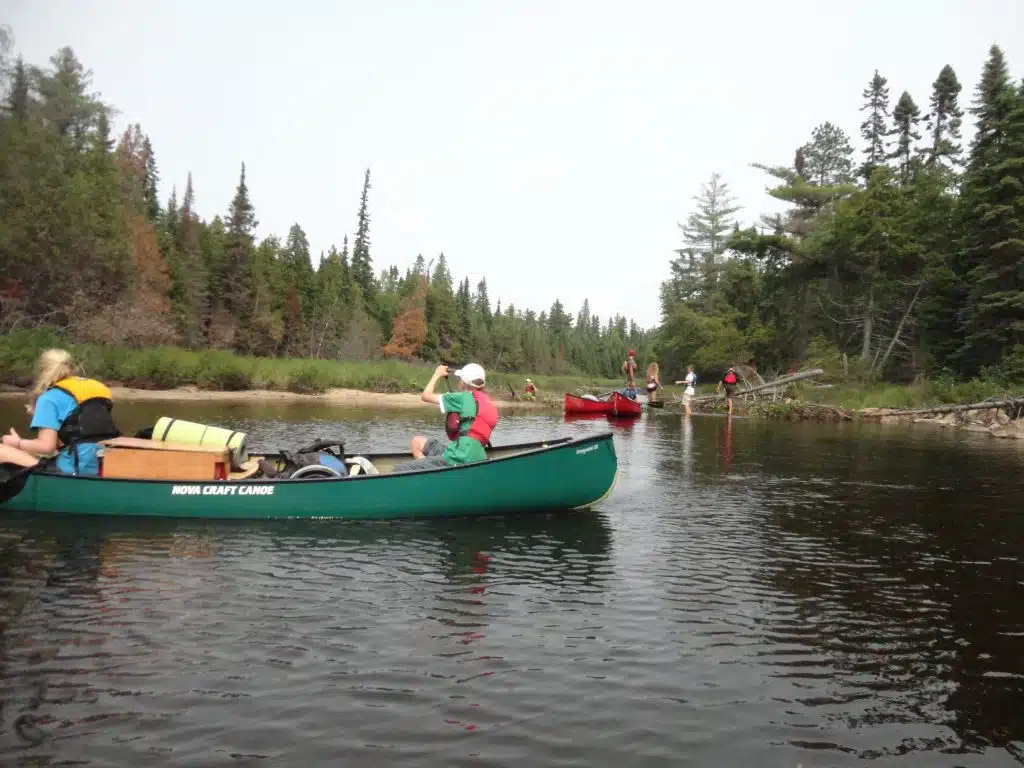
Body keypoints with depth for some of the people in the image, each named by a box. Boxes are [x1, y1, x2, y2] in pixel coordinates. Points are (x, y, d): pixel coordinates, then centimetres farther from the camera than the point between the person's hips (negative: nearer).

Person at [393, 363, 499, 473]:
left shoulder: (464, 398, -7)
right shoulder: (489, 402, 14)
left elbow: (425, 396, 1)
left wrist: (437, 375, 19)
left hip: (458, 459, -9)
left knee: (400, 470, -9)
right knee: (418, 441, 23)